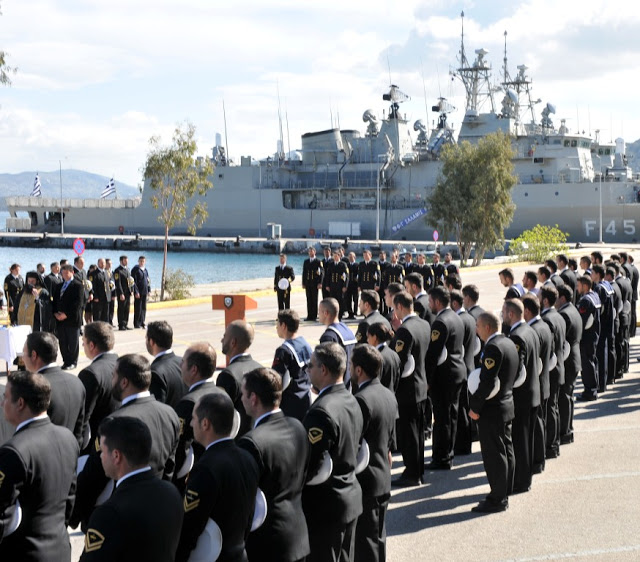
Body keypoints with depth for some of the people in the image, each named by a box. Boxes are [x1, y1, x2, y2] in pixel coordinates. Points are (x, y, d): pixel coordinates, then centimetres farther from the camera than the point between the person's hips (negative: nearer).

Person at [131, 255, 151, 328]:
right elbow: (134, 281, -12)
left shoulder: (145, 269, 14)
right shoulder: (135, 269, -7)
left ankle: (142, 323, 17)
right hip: (138, 292, -6)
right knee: (138, 308, -2)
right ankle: (136, 324, 4)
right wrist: (136, 292, -17)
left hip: (145, 292, 6)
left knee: (144, 308, 9)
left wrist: (149, 290, 11)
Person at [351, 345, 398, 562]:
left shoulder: (362, 400, -23)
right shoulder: (389, 396, 6)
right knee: (378, 536, 19)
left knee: (364, 539, 0)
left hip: (365, 481, -9)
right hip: (383, 479, 9)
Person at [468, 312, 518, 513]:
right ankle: (504, 493, 27)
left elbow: (487, 382, -24)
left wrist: (475, 407, -15)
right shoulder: (509, 343, 10)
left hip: (492, 410, -10)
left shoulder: (493, 347, -21)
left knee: (494, 455, -2)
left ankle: (497, 500, 5)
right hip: (507, 405, 10)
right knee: (506, 452, 16)